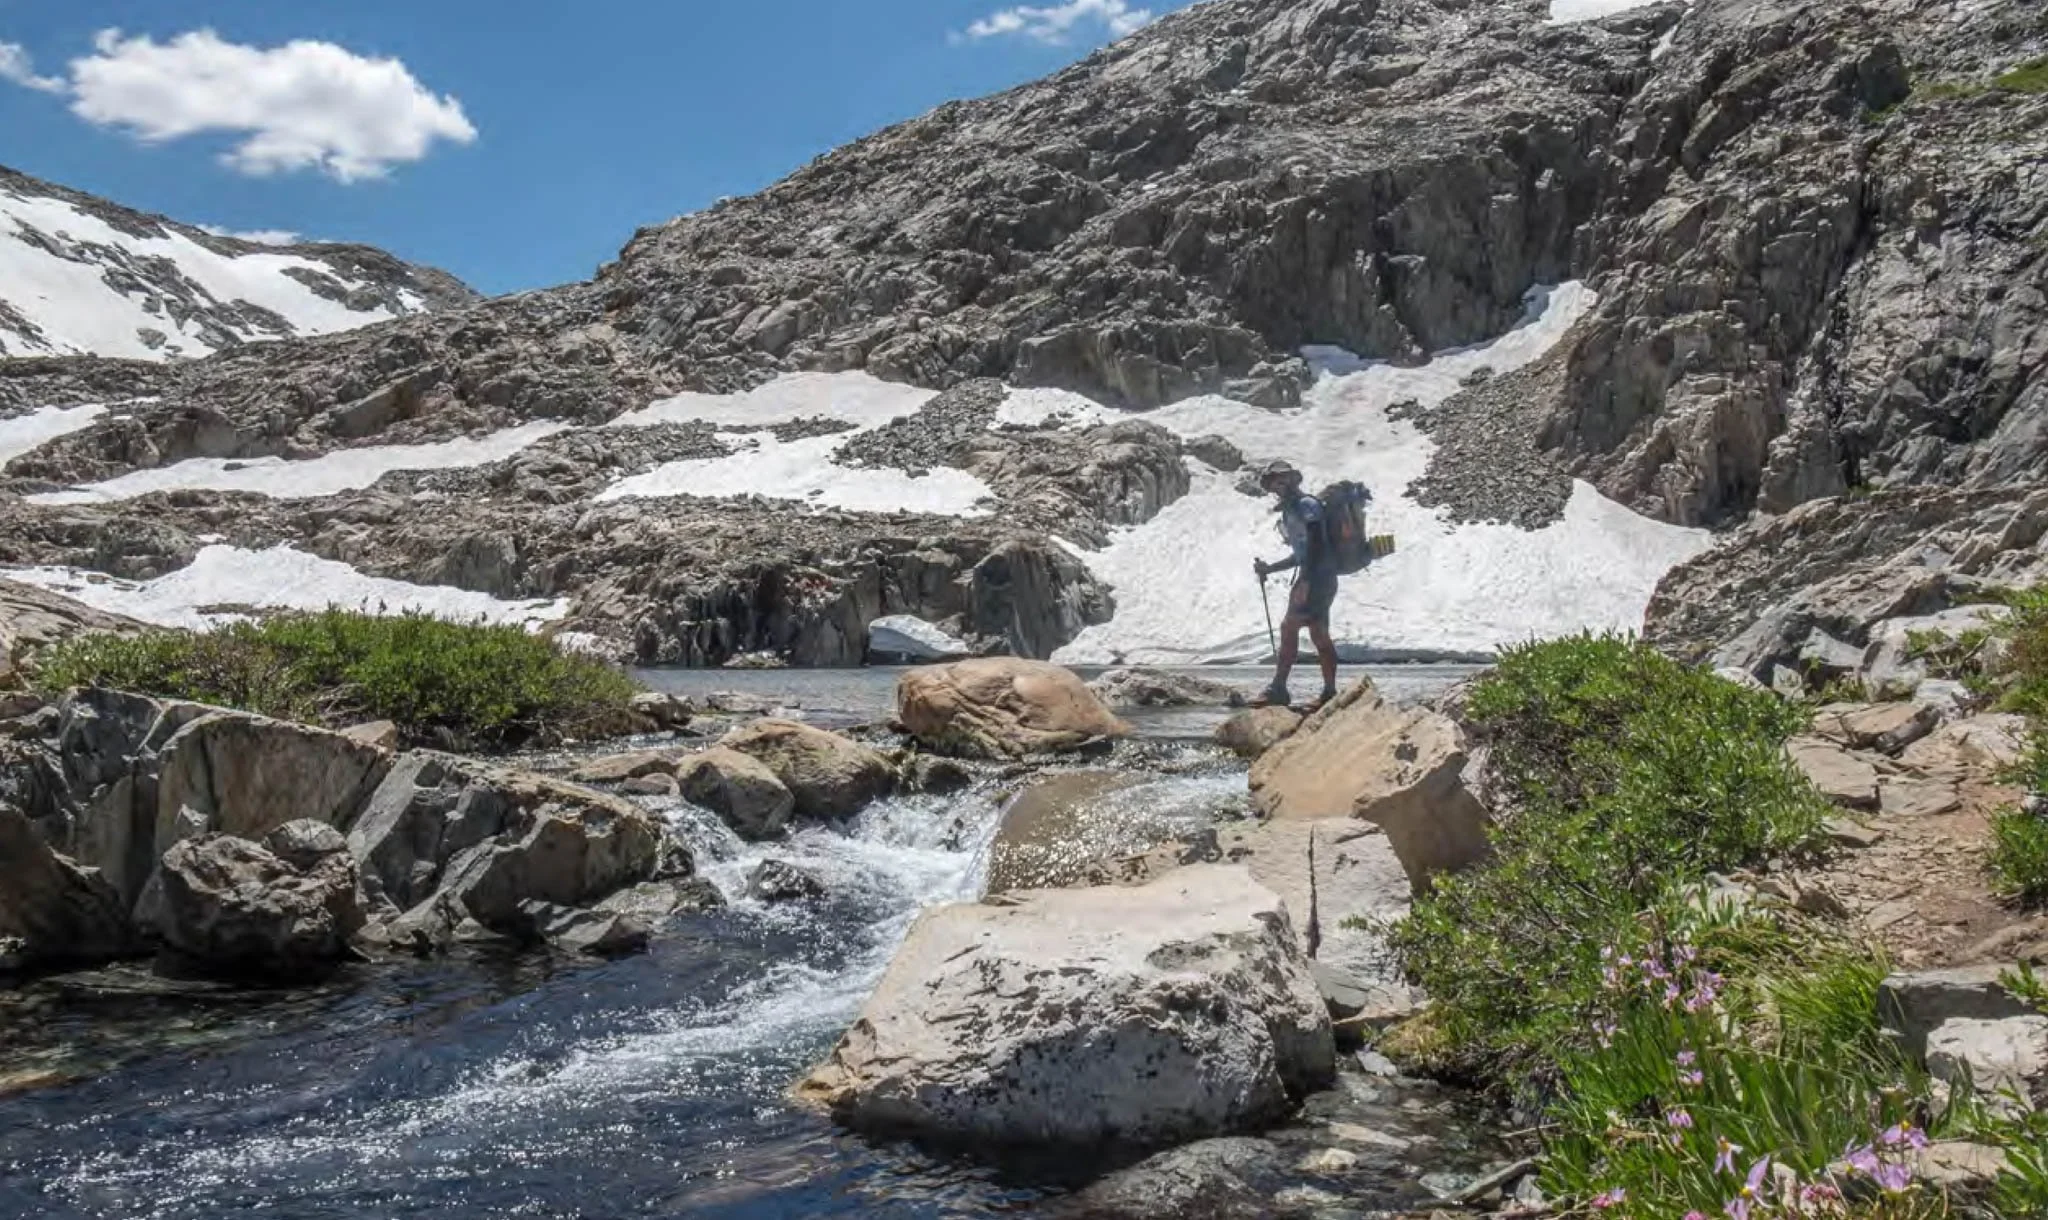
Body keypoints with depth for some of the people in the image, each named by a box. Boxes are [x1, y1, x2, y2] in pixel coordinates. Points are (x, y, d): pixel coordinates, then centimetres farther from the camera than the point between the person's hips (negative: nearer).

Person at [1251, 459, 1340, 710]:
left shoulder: (1307, 505, -8)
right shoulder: (1291, 510, 21)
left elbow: (1316, 545, -19)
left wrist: (1305, 582, -25)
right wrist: (1269, 569, 20)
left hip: (1318, 577, -10)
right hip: (1313, 579, 10)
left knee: (1289, 627, -14)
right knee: (1319, 635, 9)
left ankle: (1278, 689, -17)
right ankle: (1330, 693, 11)